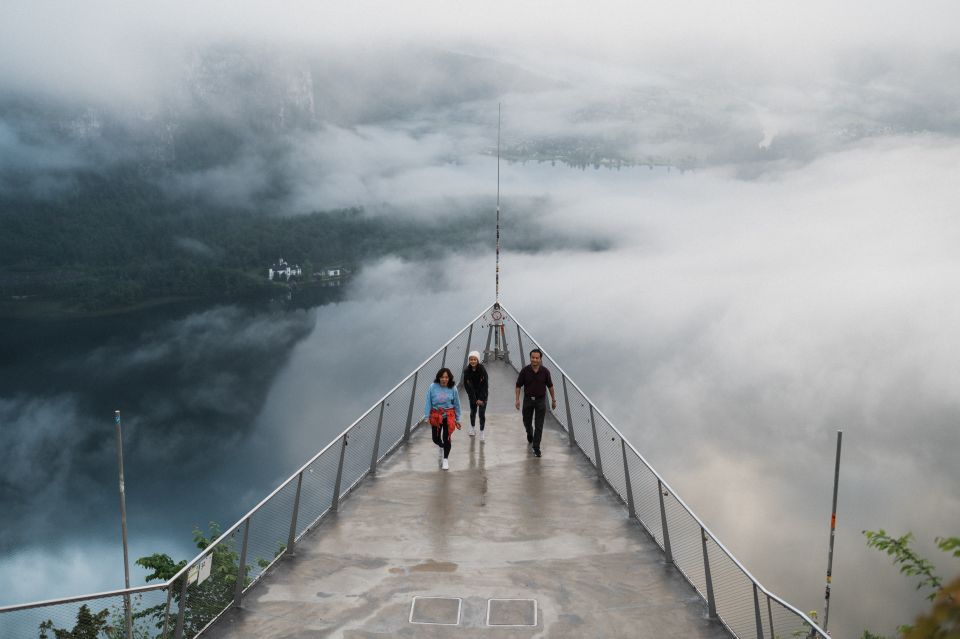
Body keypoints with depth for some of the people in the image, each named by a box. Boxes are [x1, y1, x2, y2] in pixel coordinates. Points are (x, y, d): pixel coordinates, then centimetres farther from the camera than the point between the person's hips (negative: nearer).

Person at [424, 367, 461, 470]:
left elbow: (457, 404, 0)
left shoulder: (453, 389, -9)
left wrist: (457, 419, 3)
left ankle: (445, 459, 17)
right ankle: (442, 447, 47)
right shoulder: (433, 387, -12)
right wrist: (427, 416, -10)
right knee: (436, 438, 10)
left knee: (446, 438, -3)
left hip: (448, 416, -1)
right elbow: (428, 402, -6)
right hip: (436, 415, 1)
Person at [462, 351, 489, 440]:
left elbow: (485, 385, -17)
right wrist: (475, 399, -12)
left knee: (482, 413, -4)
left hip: (482, 394, -2)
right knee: (473, 411, 15)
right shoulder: (466, 371, -16)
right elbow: (467, 386, -12)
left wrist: (481, 399, -17)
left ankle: (481, 432, 8)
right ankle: (473, 428, 38)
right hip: (472, 394, 2)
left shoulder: (482, 370, -21)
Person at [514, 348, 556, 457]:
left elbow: (550, 386, 2)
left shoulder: (545, 371, -11)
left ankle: (536, 448, 1)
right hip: (528, 399, 1)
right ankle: (529, 434, 50)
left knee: (539, 426, -5)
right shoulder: (525, 370, -12)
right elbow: (518, 385, -4)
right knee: (527, 422, 17)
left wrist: (553, 399, 7)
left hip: (540, 400, -1)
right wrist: (517, 399, -9)